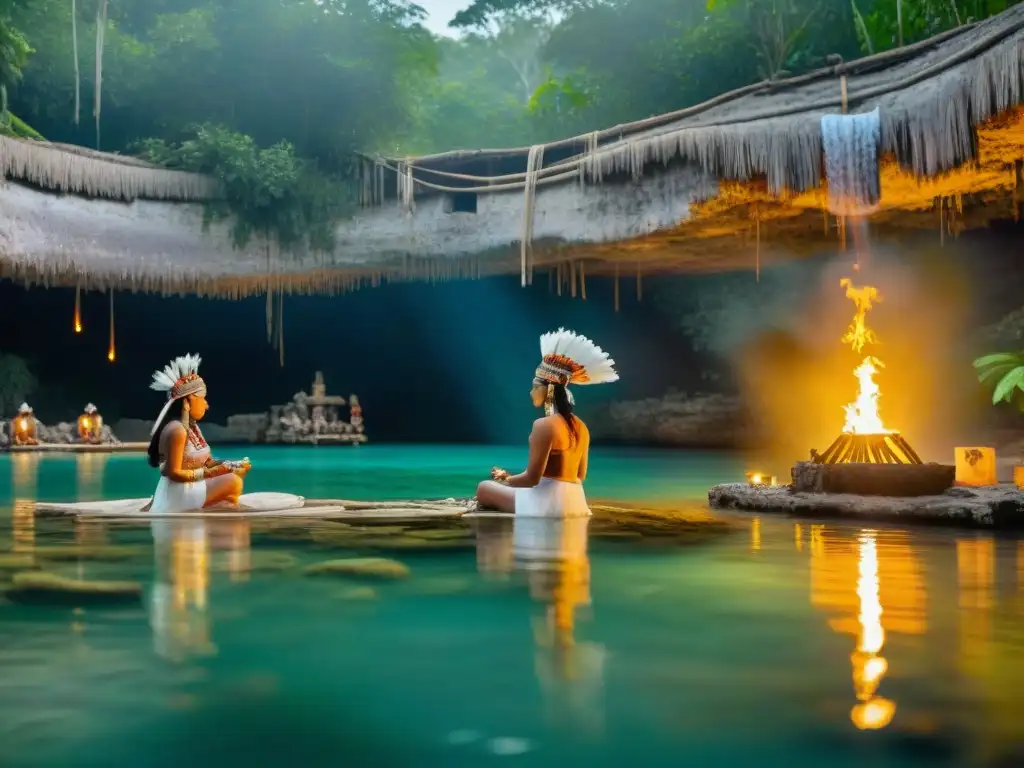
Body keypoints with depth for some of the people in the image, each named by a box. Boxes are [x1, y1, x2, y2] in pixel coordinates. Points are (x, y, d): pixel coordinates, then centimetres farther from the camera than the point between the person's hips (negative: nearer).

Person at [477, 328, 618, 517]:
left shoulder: (544, 425, -17)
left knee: (484, 488, 9)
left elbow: (532, 478, -18)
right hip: (575, 502, 9)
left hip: (548, 502, -8)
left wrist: (506, 479, 3)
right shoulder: (581, 427, 8)